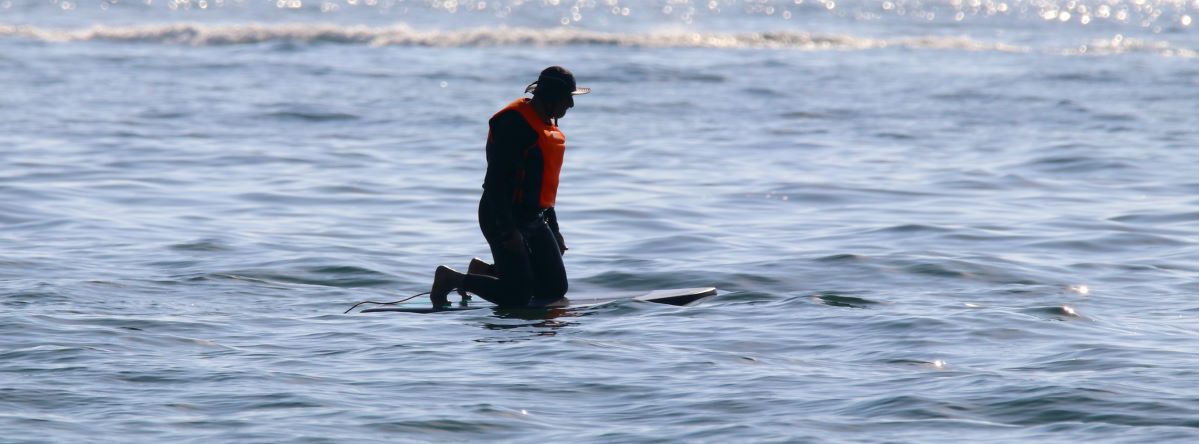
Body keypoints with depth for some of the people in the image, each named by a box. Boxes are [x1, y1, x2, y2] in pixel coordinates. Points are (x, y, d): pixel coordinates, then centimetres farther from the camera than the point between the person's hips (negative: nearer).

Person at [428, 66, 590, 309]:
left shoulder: (547, 125, 14)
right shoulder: (514, 123, -17)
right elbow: (495, 179, -22)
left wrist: (554, 229, 23)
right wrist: (508, 231, -25)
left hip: (534, 219, 9)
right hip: (503, 218, -9)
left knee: (555, 290, 3)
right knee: (518, 296, -13)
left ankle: (484, 271, 19)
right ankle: (451, 278, 5)